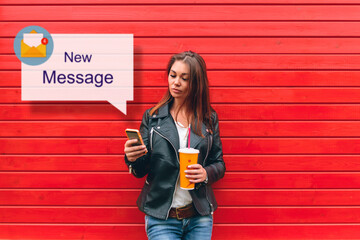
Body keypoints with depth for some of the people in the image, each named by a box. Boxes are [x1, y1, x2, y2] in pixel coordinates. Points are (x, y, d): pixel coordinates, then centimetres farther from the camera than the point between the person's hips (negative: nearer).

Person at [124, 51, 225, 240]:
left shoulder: (209, 119, 4)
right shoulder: (152, 117, 1)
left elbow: (219, 164, 9)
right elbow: (141, 171, 0)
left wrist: (206, 174, -12)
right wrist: (132, 158, -21)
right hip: (161, 219, -1)